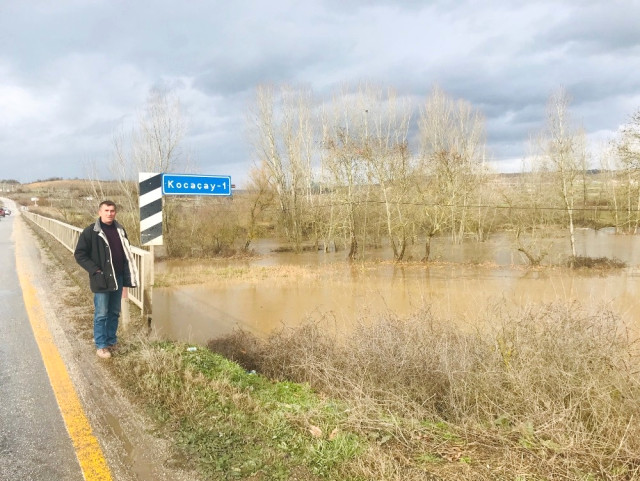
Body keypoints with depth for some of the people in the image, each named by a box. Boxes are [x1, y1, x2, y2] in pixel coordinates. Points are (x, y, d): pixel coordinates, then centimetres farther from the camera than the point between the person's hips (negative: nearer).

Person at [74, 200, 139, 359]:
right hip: (101, 280, -5)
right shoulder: (91, 231, -9)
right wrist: (95, 270, -15)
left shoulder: (120, 230, 8)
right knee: (101, 314, 1)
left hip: (118, 278, 6)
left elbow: (126, 252, 16)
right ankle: (100, 345, 12)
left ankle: (112, 341, 27)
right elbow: (79, 254, -8)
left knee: (114, 313, 14)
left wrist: (127, 275, 7)